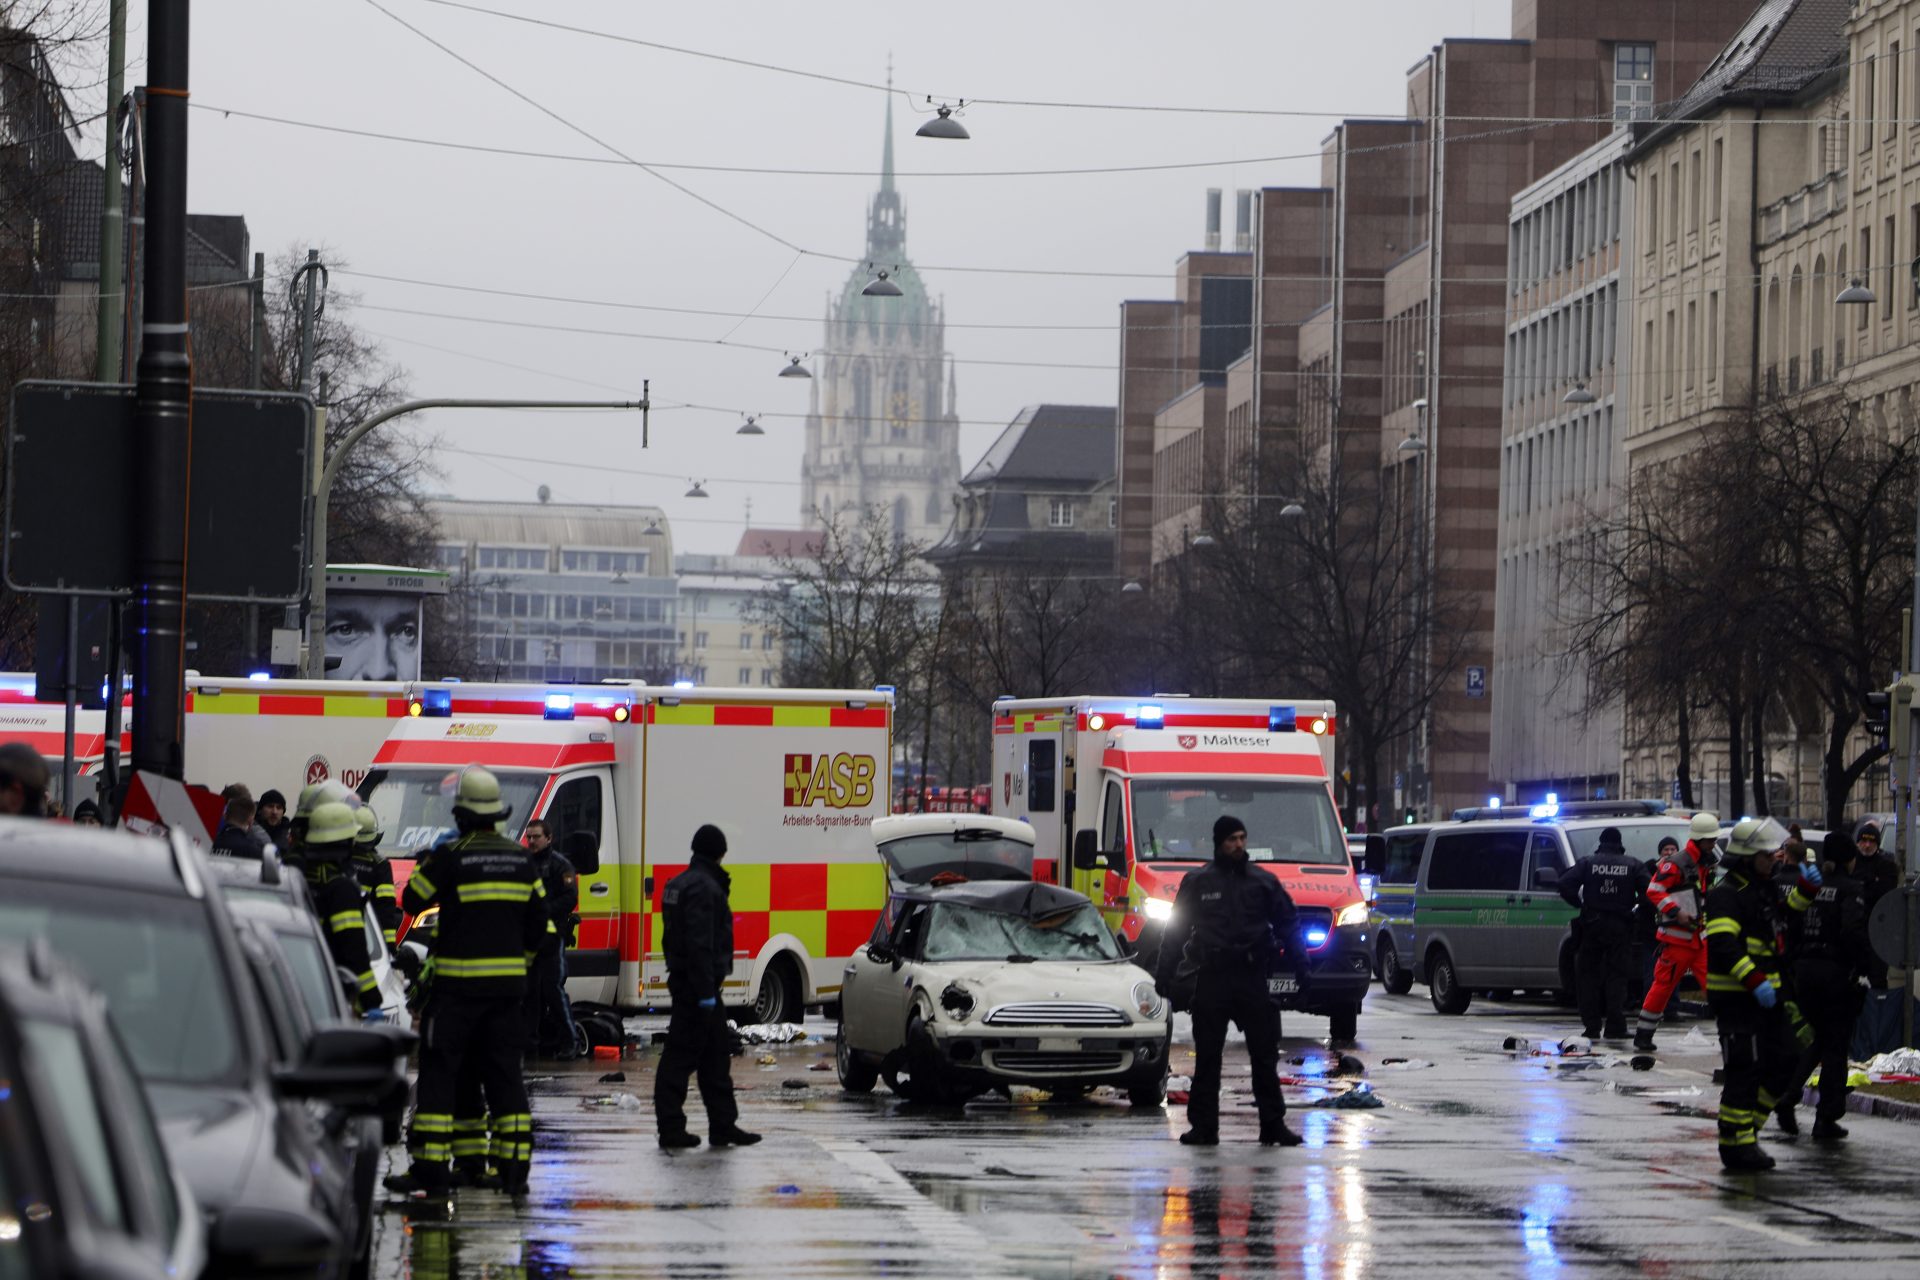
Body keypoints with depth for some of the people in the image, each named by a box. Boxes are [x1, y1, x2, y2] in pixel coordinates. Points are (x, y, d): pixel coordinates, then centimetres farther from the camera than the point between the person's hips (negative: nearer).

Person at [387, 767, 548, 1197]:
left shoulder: (450, 856, -11)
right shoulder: (520, 859, 6)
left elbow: (413, 901, -2)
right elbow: (538, 922, 12)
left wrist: (425, 864, 15)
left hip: (458, 984, -5)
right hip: (508, 983, 5)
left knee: (439, 1071, 0)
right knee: (504, 1074, 8)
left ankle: (430, 1165, -4)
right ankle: (514, 1168, 5)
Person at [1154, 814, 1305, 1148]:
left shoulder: (1263, 882, 8)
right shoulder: (1198, 883, 5)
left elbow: (1288, 926, 11)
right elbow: (1176, 930, 8)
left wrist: (1300, 968, 2)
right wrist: (1165, 974, 3)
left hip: (1253, 978, 1)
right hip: (1211, 979, -1)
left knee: (1265, 1056, 1)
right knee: (1207, 1058, 3)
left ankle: (1273, 1123, 5)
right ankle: (1203, 1126, 7)